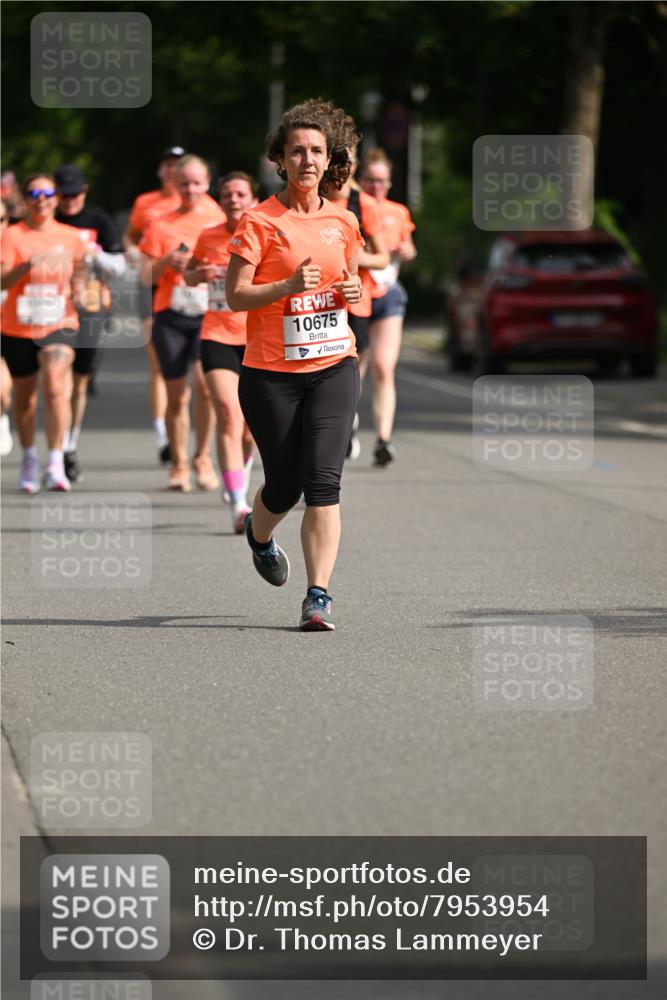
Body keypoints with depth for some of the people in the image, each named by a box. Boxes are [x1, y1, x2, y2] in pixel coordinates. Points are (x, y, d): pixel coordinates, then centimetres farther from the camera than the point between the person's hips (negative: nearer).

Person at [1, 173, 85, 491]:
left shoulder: (71, 237, 4)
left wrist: (79, 288, -1)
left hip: (59, 325, 0)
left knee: (55, 386, -20)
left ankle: (56, 464, -17)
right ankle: (28, 459, 32)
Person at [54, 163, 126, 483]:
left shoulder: (98, 221, 6)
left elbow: (119, 266, 5)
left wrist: (94, 254, -13)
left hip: (91, 310, 1)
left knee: (80, 383, 7)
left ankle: (71, 449, 19)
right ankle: (59, 449, -10)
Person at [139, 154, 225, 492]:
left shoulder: (219, 221, 7)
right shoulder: (161, 225, 6)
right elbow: (147, 277, 5)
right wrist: (166, 262, -13)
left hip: (209, 315, -1)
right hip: (170, 315, 1)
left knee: (205, 383, -18)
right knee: (177, 395, 2)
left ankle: (203, 458, -2)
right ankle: (179, 464, 14)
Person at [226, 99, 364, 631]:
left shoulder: (343, 222, 8)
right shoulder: (260, 221, -6)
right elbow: (236, 294, -9)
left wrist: (352, 292, 0)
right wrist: (288, 286, -24)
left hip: (333, 364, 2)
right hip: (271, 372, -2)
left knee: (323, 480, -12)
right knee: (284, 486, 6)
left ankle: (319, 597, -13)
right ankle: (259, 533, 43)